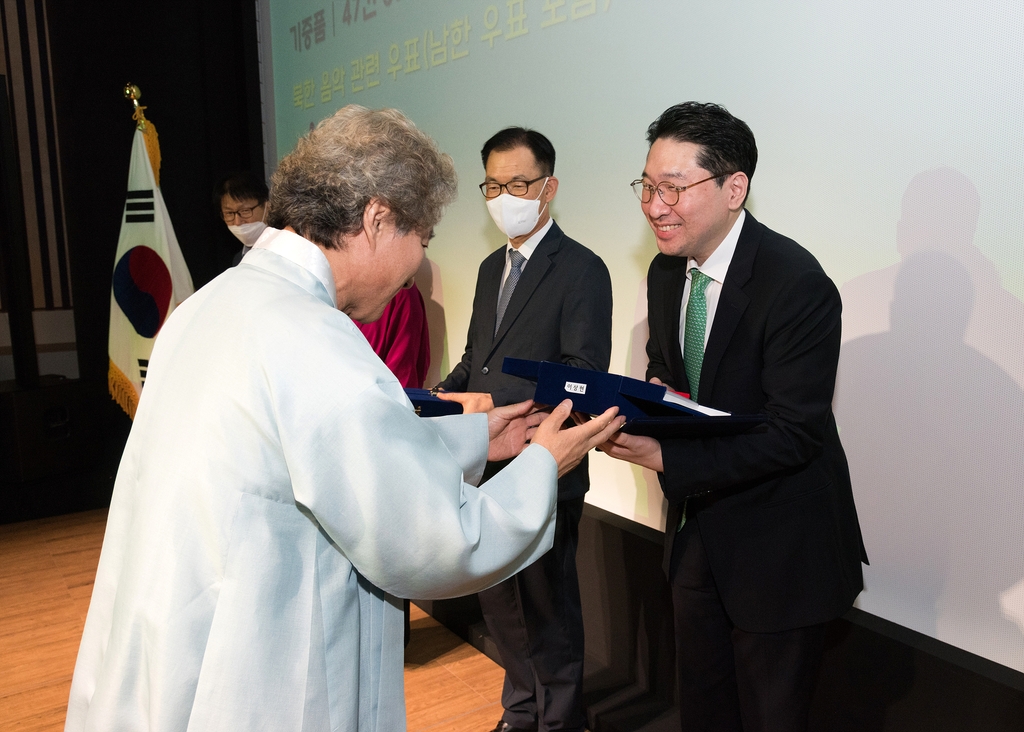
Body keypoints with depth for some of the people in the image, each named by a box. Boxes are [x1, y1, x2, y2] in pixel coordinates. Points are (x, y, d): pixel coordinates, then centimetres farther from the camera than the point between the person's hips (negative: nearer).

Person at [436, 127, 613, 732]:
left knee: (549, 604, 9)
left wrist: (499, 403, -24)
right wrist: (449, 392, 0)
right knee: (499, 600, 20)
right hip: (490, 463, 8)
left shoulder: (582, 269, -11)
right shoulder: (492, 267, 14)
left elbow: (585, 375, -18)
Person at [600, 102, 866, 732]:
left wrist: (667, 456, -32)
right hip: (697, 529, 7)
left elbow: (794, 435, -26)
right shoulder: (666, 272, 0)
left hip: (778, 546, -7)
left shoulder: (798, 285, -24)